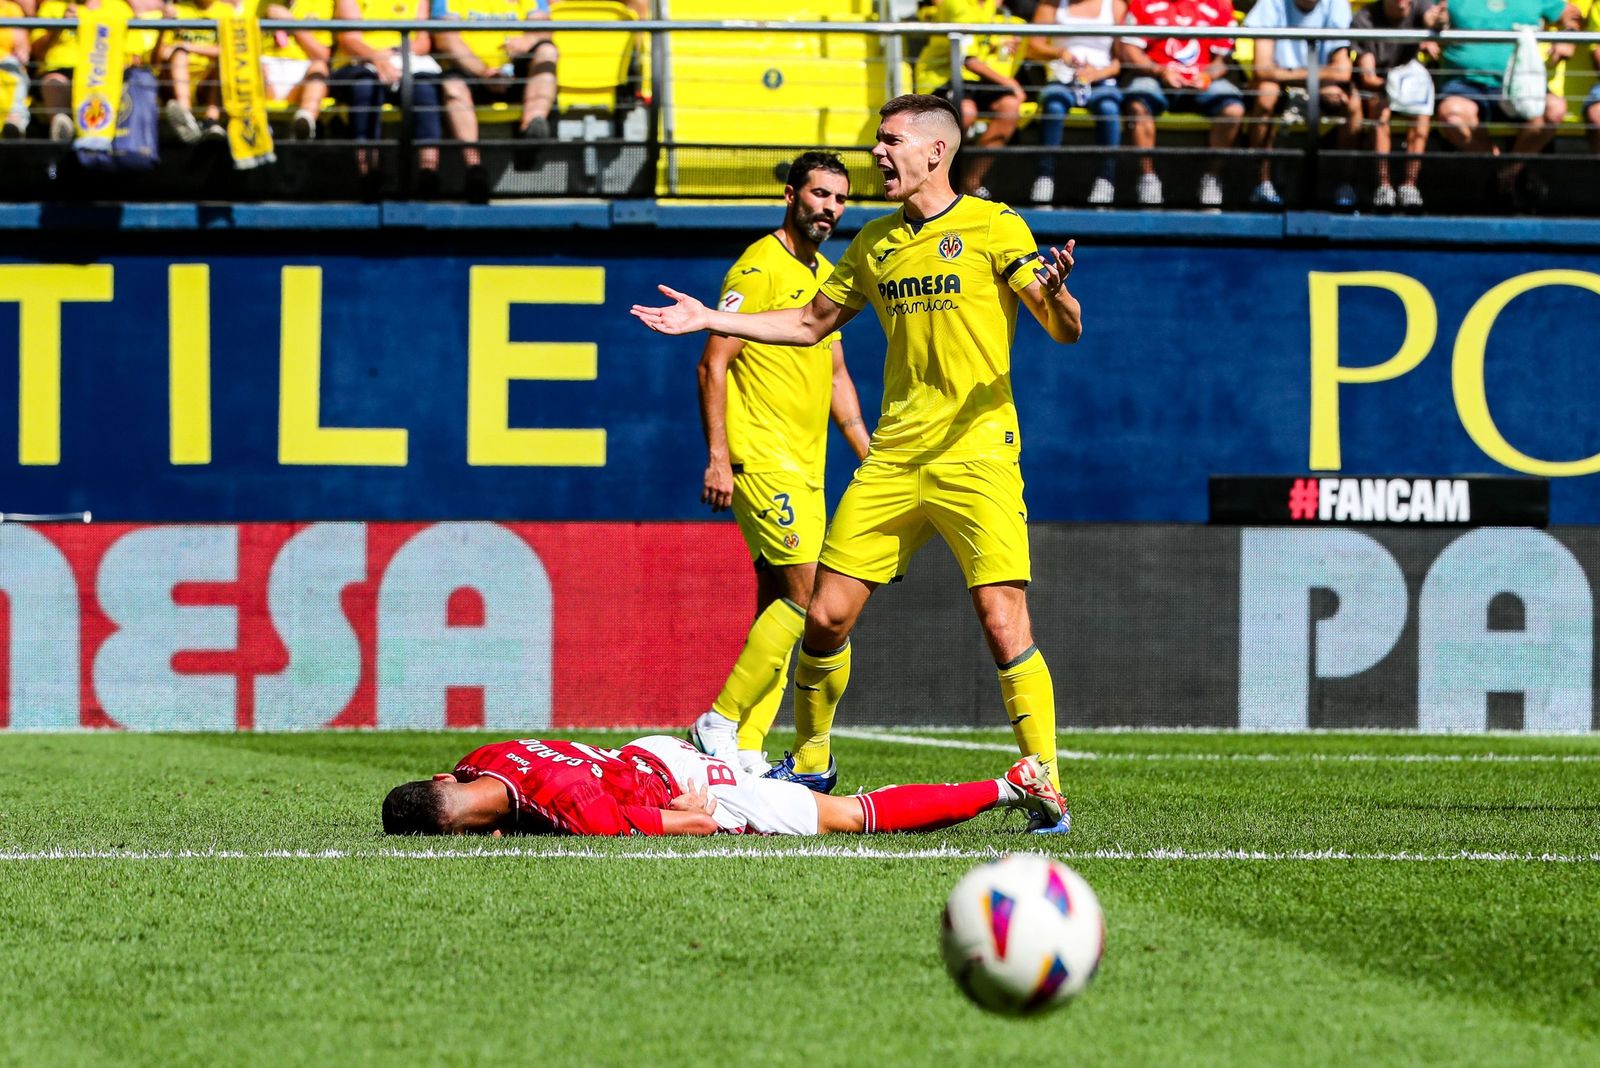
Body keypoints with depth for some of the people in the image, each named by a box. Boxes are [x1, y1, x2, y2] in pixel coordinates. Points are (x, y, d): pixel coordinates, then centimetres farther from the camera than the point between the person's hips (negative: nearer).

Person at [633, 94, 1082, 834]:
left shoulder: (993, 228, -3)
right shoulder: (875, 243, 15)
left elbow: (1066, 330, -7)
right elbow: (812, 323, 27)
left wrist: (1053, 294, -30)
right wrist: (710, 320, 20)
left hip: (976, 455, -5)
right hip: (892, 461, 5)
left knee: (1002, 621, -15)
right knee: (826, 613, 2)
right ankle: (810, 761, 23)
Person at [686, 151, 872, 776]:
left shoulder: (825, 276, 17)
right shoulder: (759, 267, -10)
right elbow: (713, 365, -13)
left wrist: (869, 455, 18)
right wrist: (717, 458, -19)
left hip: (805, 466, 9)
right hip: (762, 459, -9)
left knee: (776, 603, 6)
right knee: (807, 591, -16)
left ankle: (747, 748, 7)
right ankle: (721, 721, -10)